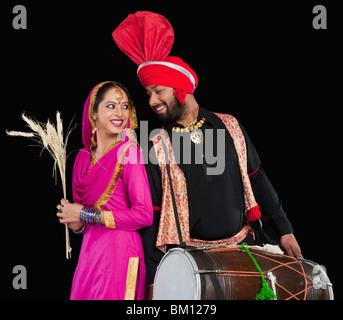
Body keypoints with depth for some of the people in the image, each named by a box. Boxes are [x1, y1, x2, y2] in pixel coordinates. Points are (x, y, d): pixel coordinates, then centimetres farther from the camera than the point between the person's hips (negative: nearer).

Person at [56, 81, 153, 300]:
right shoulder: (84, 157, 9)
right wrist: (77, 224, -2)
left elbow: (144, 215, -16)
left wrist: (85, 215, -11)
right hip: (89, 251, 6)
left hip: (119, 253, -6)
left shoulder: (128, 151, -9)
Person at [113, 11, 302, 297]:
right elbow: (152, 216, -2)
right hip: (191, 257, -2)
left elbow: (257, 180, 9)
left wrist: (284, 229, 6)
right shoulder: (157, 147, -3)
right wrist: (154, 281, -3)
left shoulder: (229, 127, 2)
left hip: (243, 245, 2)